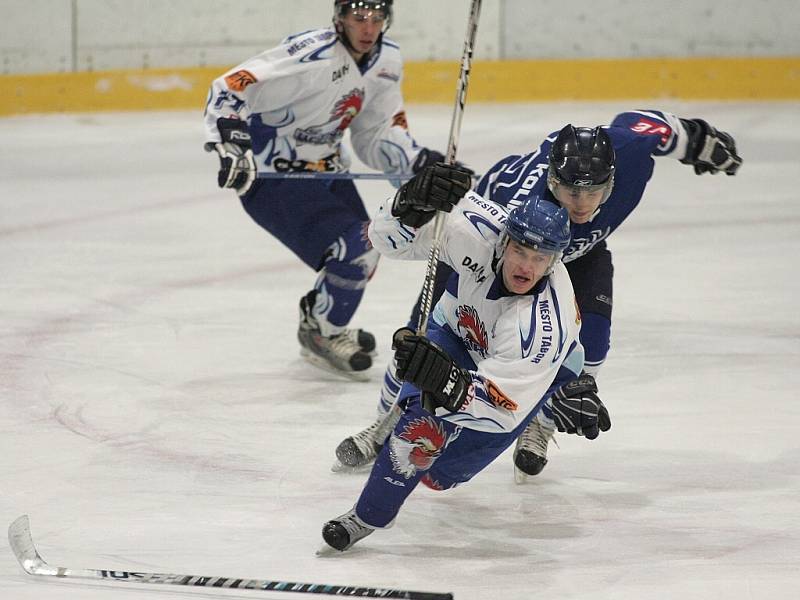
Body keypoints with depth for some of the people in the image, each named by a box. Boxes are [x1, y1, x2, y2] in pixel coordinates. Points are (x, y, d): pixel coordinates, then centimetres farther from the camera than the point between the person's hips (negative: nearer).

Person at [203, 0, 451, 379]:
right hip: (271, 176, -9)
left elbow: (376, 135, 6)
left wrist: (418, 161, -10)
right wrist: (232, 144, -43)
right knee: (355, 250, -17)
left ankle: (318, 320, 43)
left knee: (363, 251, 17)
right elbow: (230, 88, -30)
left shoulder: (386, 61, -1)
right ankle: (322, 335, 6)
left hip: (325, 170, 9)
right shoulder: (311, 56, -28)